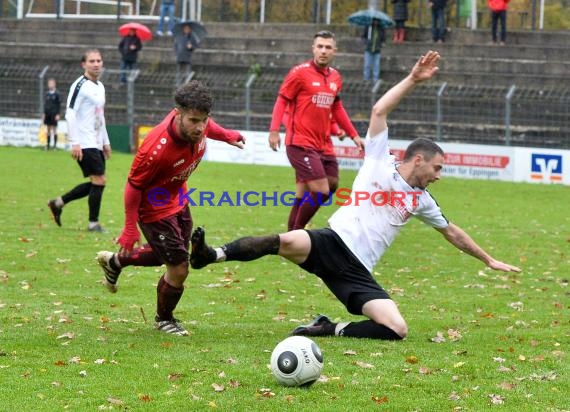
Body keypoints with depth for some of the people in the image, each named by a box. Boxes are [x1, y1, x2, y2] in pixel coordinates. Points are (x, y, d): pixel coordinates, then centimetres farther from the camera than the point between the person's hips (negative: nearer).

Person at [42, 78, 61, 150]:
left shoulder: (57, 94, -5)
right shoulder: (47, 94, 10)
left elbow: (59, 105, -5)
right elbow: (45, 104, 15)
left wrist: (58, 114, -11)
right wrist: (44, 114, 10)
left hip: (54, 114, -5)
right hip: (47, 114, 5)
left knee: (54, 129, -3)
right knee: (48, 129, 8)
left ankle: (55, 145, 0)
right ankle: (48, 144, 12)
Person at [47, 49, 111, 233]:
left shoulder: (100, 86, 16)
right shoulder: (80, 85, -11)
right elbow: (70, 114, -16)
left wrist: (106, 142, 23)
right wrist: (75, 143, -21)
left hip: (96, 144, 9)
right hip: (85, 145, -9)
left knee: (96, 183, 9)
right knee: (99, 180, -10)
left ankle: (58, 203, 21)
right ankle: (93, 223, -1)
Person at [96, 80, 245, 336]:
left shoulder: (197, 124, -23)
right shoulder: (157, 149, -41)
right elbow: (133, 186, -27)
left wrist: (226, 135, 23)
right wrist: (130, 229, -21)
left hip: (178, 198, 8)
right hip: (155, 208, -8)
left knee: (173, 255, 28)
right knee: (179, 269, -4)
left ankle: (114, 261, 52)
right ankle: (164, 319, 26)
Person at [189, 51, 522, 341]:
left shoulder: (421, 200, 23)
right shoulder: (380, 164, 8)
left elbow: (451, 231, 38)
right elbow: (380, 111, -3)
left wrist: (489, 260, 41)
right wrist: (414, 80, -9)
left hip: (357, 271, 5)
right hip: (332, 244, -5)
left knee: (397, 330, -16)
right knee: (288, 241, -39)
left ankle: (331, 329, -3)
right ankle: (210, 256, -34)